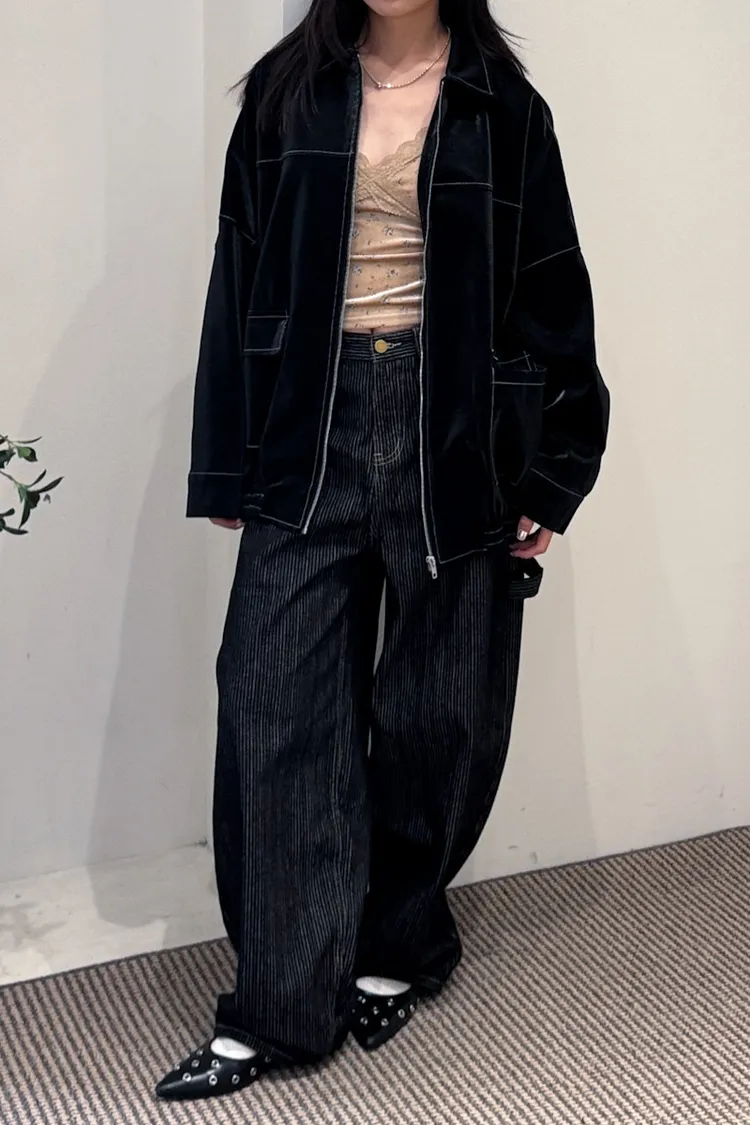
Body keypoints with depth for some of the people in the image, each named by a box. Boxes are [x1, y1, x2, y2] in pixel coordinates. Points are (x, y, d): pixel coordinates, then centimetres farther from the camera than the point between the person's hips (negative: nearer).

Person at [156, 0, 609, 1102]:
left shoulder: (503, 108, 5)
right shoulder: (286, 91, 8)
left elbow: (553, 295, 5)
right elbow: (241, 278, 7)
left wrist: (555, 474, 0)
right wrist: (227, 467, 3)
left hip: (458, 429, -1)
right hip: (312, 423, 1)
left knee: (439, 712, 6)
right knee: (276, 703, -3)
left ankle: (398, 948, 28)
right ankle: (280, 1006, 7)